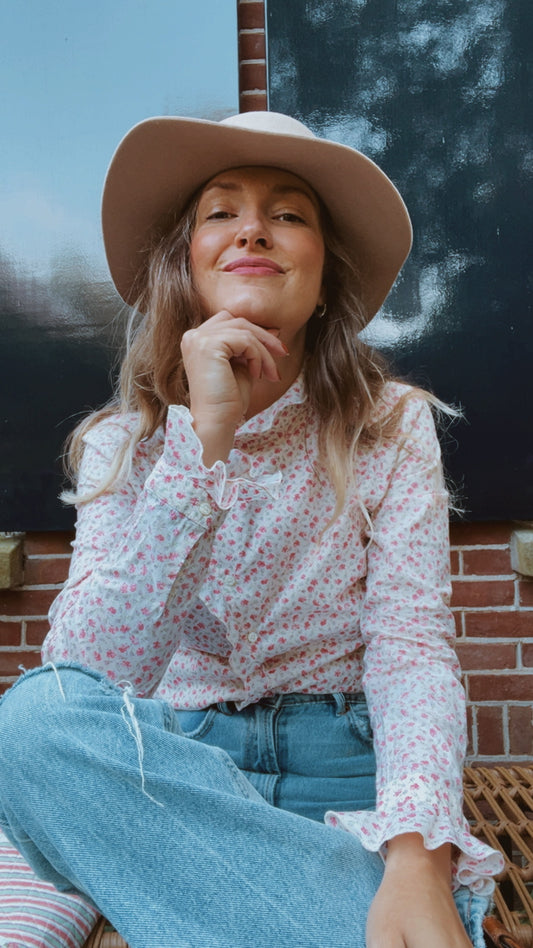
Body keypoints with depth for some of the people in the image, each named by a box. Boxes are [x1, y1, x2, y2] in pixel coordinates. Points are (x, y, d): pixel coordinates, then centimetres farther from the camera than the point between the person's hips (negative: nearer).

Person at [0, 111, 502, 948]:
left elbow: (412, 645, -11)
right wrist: (203, 438, -23)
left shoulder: (393, 428, -2)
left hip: (345, 767, -2)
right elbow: (85, 683, -16)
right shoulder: (123, 443, -1)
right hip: (171, 770, 3)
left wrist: (419, 858, -30)